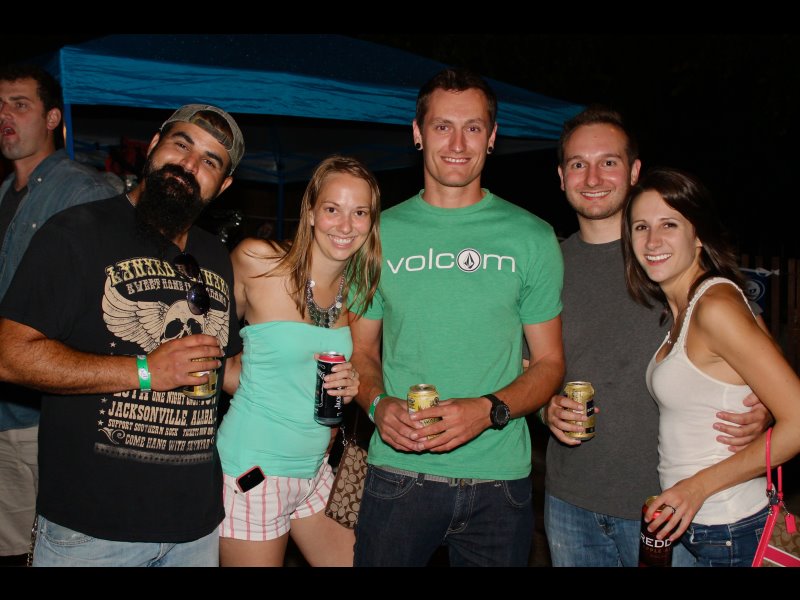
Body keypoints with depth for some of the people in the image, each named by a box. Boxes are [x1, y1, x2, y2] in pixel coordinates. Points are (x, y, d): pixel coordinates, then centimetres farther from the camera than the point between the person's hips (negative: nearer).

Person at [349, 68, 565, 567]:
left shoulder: (532, 238, 1)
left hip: (499, 477, 0)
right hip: (398, 473, 1)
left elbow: (549, 363, 2)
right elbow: (362, 350, 9)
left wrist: (489, 410, -15)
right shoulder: (382, 233, 4)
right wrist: (378, 403, -11)